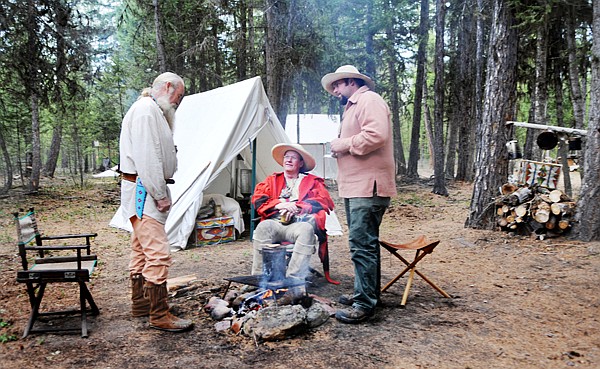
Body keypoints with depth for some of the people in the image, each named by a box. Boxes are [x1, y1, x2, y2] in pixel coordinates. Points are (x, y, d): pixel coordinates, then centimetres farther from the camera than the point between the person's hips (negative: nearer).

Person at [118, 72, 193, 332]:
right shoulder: (146, 109, -14)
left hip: (147, 192, 11)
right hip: (144, 191, -11)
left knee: (141, 251, 18)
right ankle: (159, 315, -4)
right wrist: (161, 194, -19)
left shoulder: (154, 112, 20)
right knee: (158, 254, -10)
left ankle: (140, 303, 30)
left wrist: (161, 192, 13)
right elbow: (146, 157, -22)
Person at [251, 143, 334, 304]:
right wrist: (279, 204, -6)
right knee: (263, 227, -35)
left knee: (306, 230, -39)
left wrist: (296, 207, -8)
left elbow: (323, 201, 4)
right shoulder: (272, 180, 29)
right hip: (275, 223, 2)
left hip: (299, 223, -1)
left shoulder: (313, 181, 23)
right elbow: (257, 200, 12)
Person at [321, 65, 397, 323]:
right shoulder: (352, 106, 26)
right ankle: (366, 293, 26)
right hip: (354, 187, 11)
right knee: (363, 244, 16)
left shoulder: (369, 100, -7)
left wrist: (345, 144, -13)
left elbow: (376, 135, -23)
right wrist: (339, 148, 11)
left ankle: (365, 304, -6)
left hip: (368, 186, -11)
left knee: (362, 245, -11)